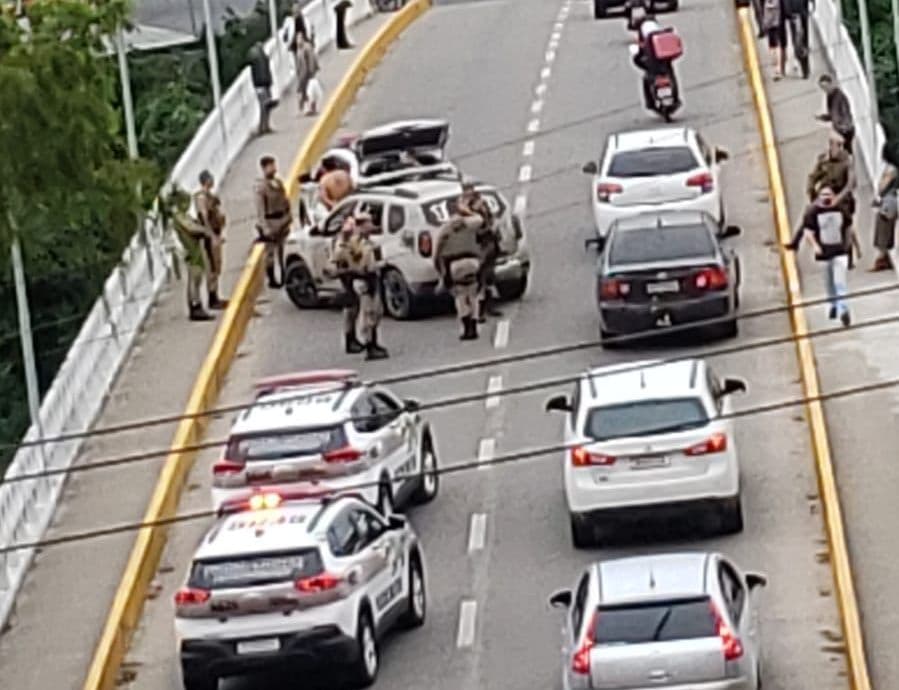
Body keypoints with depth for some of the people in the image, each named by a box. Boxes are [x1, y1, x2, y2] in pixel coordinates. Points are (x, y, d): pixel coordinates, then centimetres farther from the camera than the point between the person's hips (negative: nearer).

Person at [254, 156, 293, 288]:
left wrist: (288, 218, 13)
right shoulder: (260, 187, -15)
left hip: (282, 221, 7)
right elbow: (260, 209, -18)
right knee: (270, 252, 1)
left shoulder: (278, 183, 7)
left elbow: (285, 202, 16)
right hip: (270, 222, -7)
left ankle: (284, 277, 25)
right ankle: (272, 279, 8)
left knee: (283, 251, 15)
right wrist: (265, 227, -20)